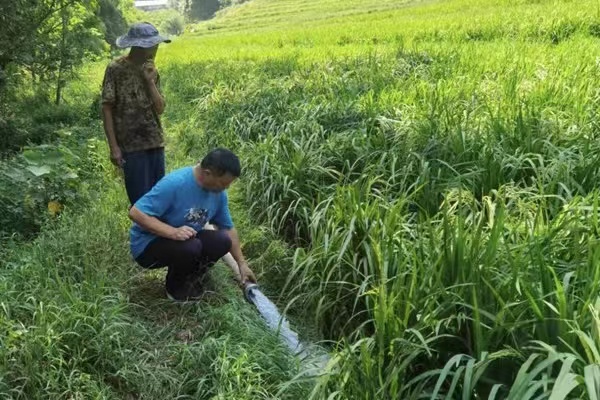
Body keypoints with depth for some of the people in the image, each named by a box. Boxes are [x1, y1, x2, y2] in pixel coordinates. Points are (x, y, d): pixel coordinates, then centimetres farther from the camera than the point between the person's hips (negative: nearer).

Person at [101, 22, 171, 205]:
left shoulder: (151, 70, 10)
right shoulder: (116, 69, -6)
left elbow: (160, 109, 4)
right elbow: (106, 109, -6)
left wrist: (150, 81, -8)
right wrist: (114, 147, -11)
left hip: (156, 143, 5)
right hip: (131, 146, -5)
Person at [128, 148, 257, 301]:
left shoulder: (218, 192, -7)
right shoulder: (175, 183, -29)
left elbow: (228, 228, 6)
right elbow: (136, 213, -29)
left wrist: (242, 263, 6)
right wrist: (172, 232, -38)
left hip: (188, 240, 6)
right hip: (148, 244, -6)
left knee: (222, 241, -17)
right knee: (190, 247, -34)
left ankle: (190, 278, 7)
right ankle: (175, 288, -4)